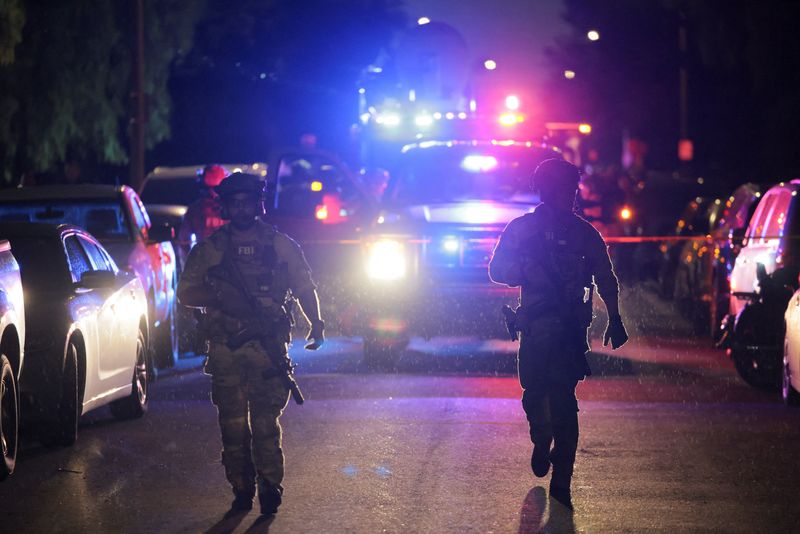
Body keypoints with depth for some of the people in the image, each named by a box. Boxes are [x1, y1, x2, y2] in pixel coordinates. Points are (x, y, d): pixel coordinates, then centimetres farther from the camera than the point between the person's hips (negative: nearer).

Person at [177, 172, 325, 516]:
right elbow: (186, 293, 9)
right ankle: (242, 490, 9)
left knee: (266, 422, -7)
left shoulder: (281, 245, 9)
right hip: (226, 349, 1)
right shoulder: (210, 249, 10)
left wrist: (316, 324, -7)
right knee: (232, 424, 1)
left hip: (268, 347, -1)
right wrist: (220, 298, -10)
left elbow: (305, 288, 10)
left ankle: (270, 488, -1)